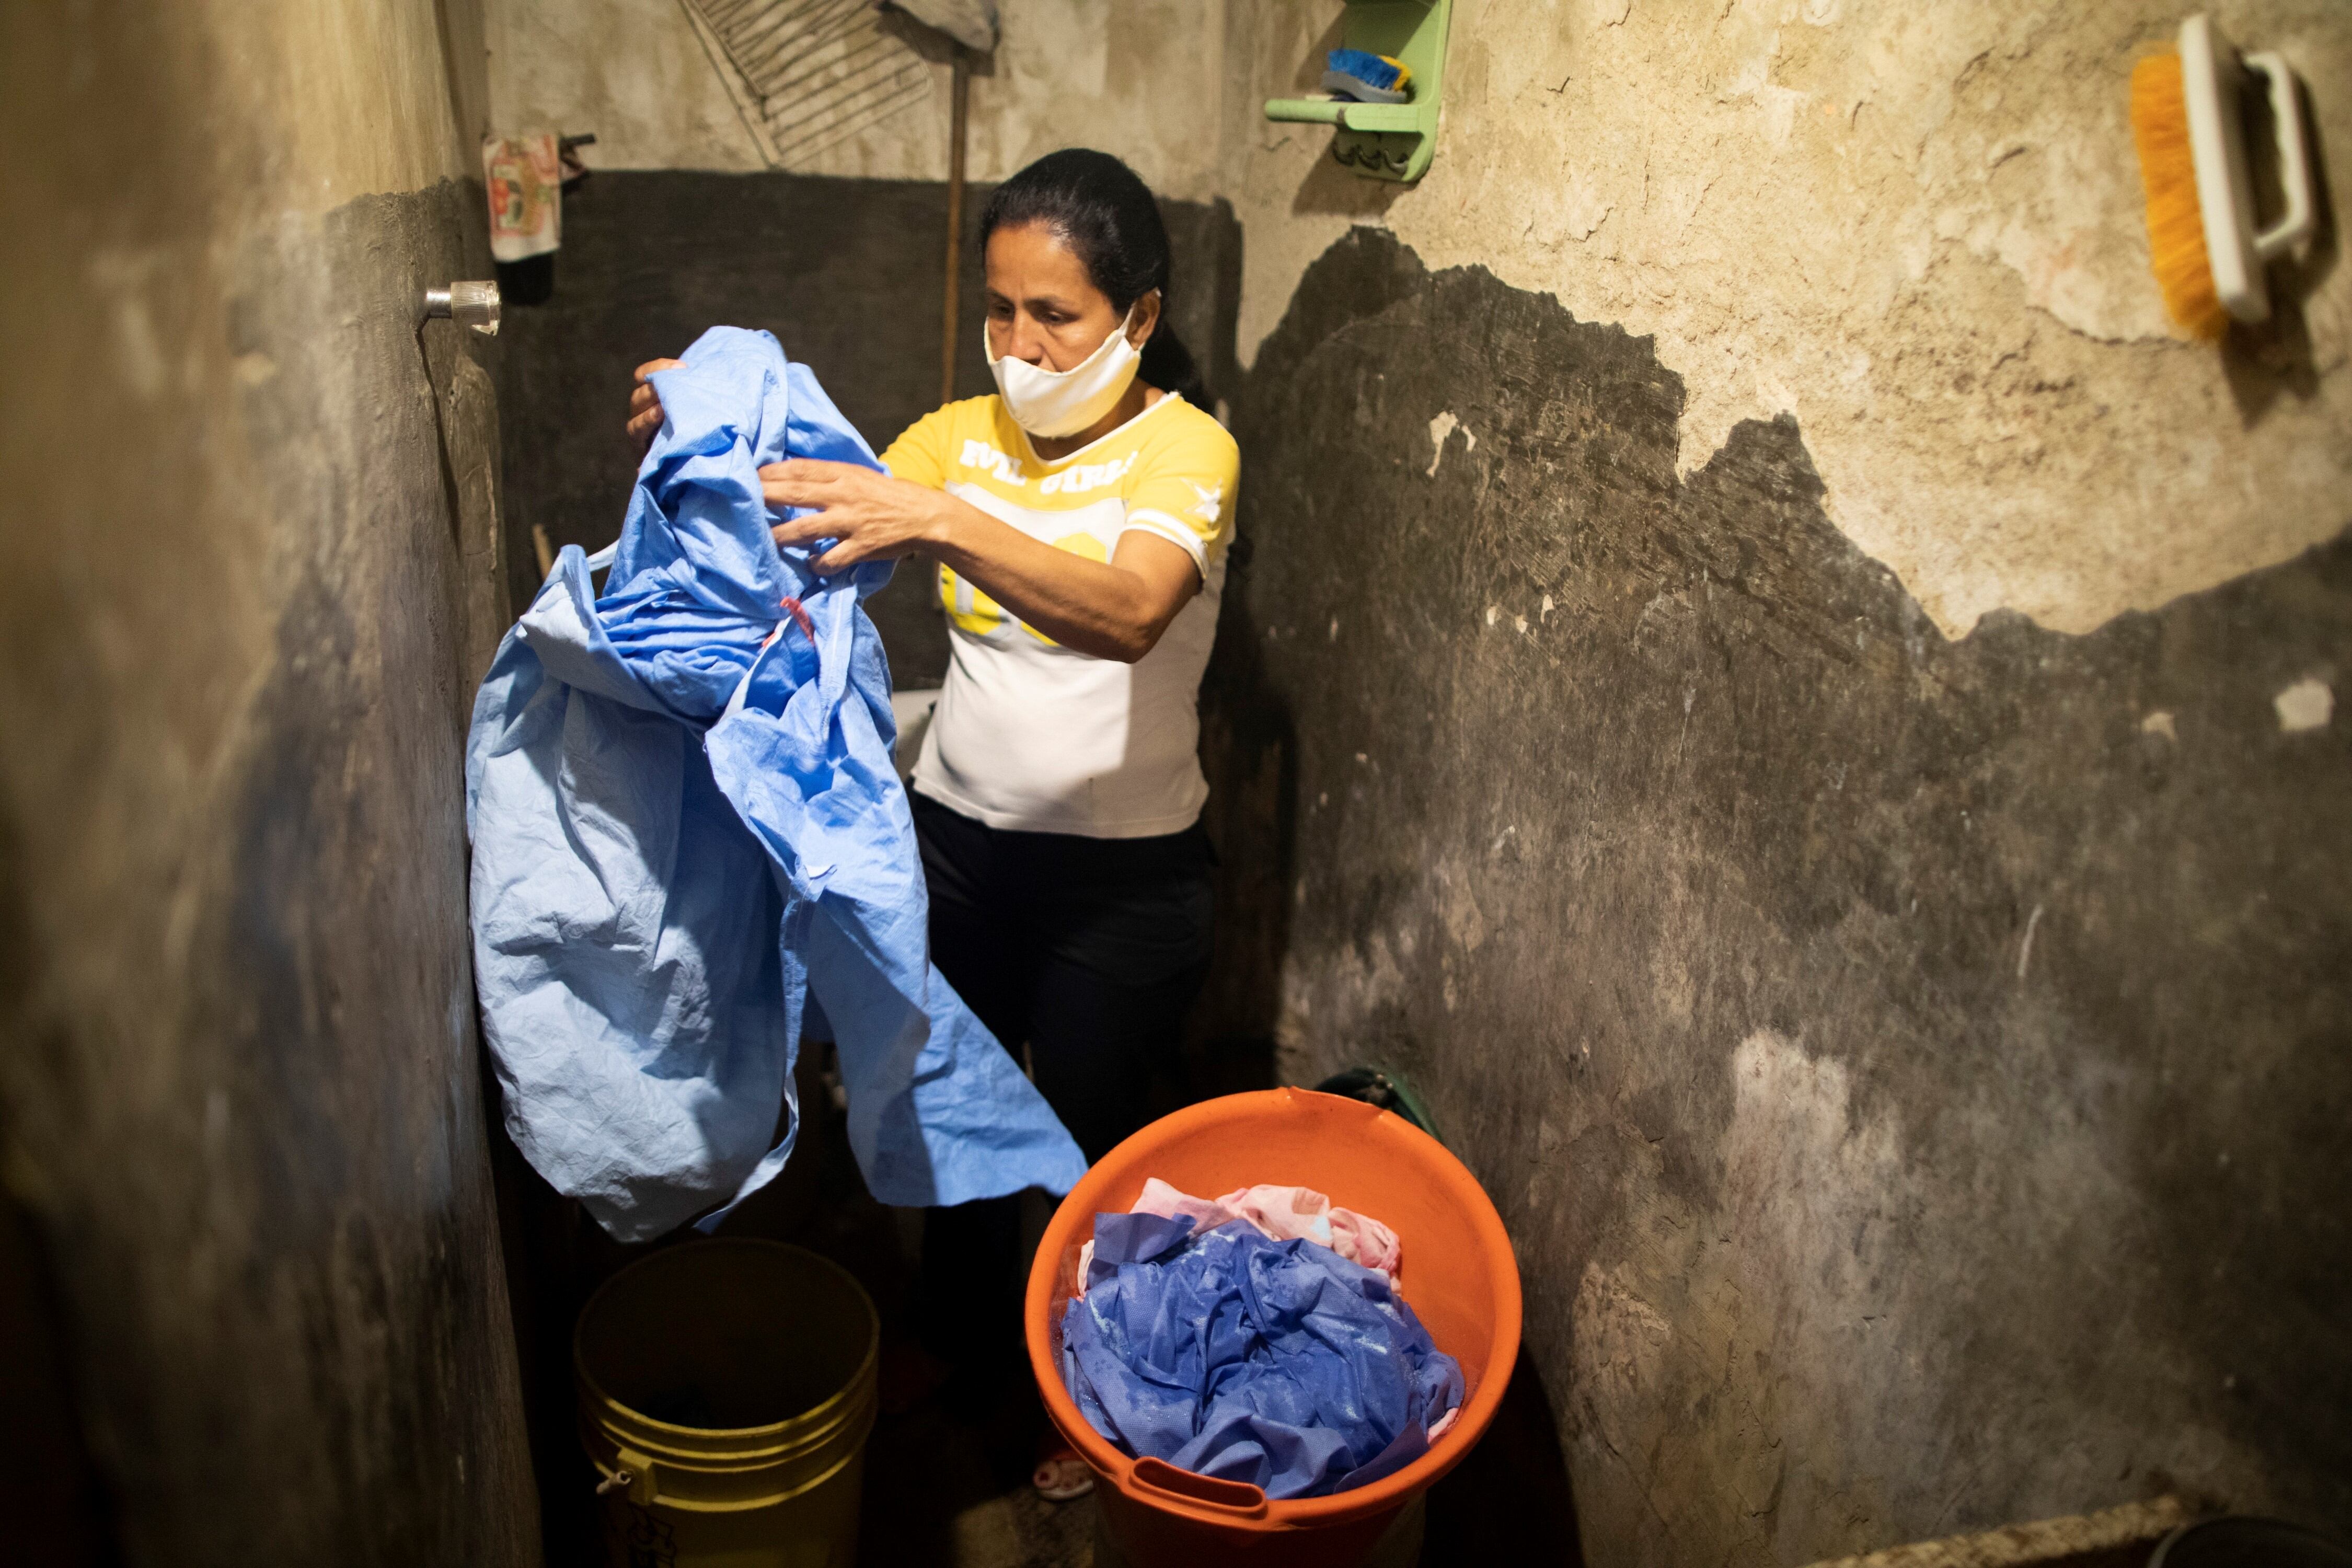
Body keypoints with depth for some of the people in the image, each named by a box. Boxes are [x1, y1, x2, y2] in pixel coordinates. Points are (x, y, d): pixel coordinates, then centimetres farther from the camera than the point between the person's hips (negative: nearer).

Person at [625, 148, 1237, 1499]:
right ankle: (963, 1329, 50)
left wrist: (941, 522, -49)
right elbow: (817, 536, -9)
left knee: (1095, 1138, 13)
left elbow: (1127, 611, -36)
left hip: (1124, 877, -5)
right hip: (960, 842, 5)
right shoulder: (961, 437, 2)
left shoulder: (1185, 448, -16)